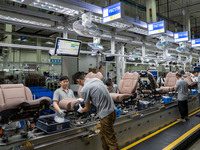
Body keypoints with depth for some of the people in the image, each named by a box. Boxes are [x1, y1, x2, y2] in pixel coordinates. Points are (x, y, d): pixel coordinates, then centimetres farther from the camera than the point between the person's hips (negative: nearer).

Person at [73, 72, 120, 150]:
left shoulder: (84, 90, -14)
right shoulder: (96, 79, 7)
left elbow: (88, 108, -3)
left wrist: (81, 110, 19)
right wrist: (85, 99, 33)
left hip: (106, 114, -8)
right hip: (113, 110, 9)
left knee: (111, 139, 4)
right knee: (103, 134, 24)